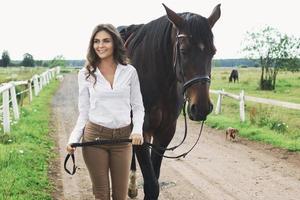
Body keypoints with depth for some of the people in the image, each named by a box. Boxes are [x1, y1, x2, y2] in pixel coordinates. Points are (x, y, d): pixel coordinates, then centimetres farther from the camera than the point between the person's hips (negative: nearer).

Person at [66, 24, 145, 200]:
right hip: (95, 135, 0)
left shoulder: (129, 72, 1)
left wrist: (138, 130, -14)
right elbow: (84, 112, 4)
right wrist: (74, 139, -10)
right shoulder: (86, 74, 1)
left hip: (123, 137, 0)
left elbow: (138, 107, 4)